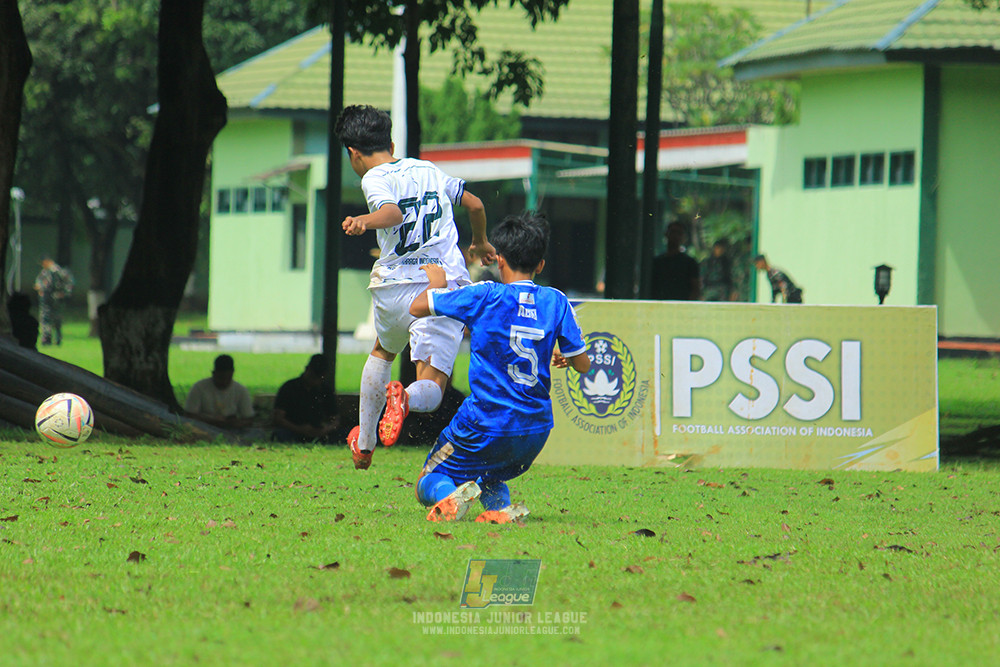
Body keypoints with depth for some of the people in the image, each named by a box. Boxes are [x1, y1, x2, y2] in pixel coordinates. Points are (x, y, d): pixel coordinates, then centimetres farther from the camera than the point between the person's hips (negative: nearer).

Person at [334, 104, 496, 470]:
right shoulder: (429, 170, 17)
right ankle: (406, 399, -38)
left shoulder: (374, 178, 1)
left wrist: (365, 220, -39)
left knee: (382, 351, 30)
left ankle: (364, 444, 34)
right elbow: (475, 204, 25)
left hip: (394, 288, -2)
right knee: (431, 389, -2)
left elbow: (393, 212, -20)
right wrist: (480, 243, 43)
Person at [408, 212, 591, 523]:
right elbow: (583, 365, 5)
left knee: (428, 485, 15)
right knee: (490, 476, 31)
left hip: (485, 424, -4)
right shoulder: (556, 301, -1)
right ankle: (500, 506, -5)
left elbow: (417, 307, -2)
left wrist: (437, 283, 19)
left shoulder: (484, 296, -10)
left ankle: (451, 496, -22)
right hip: (536, 431, 4)